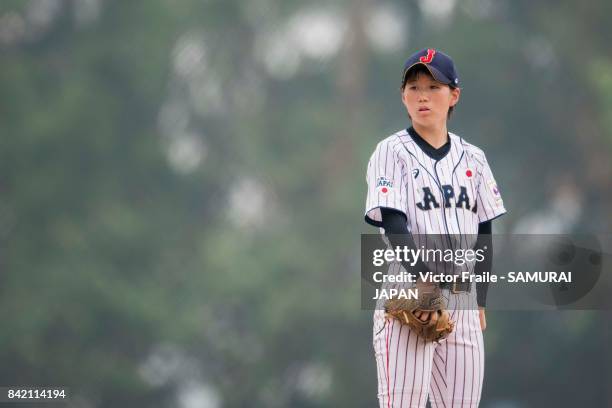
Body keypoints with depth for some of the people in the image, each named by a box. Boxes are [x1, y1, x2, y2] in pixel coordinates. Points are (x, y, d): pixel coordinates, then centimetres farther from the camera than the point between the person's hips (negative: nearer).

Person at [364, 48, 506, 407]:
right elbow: (393, 225, -11)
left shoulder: (473, 159, 13)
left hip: (463, 303, 5)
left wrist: (480, 300, 6)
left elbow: (483, 234, 14)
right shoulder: (393, 152, -1)